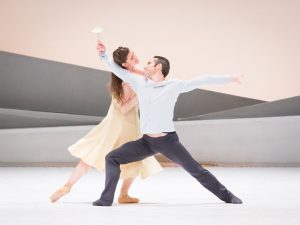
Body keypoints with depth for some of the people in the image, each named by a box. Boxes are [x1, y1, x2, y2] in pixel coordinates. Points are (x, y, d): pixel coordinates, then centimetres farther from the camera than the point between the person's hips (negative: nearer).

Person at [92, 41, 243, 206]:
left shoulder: (174, 85, -4)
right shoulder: (140, 83, 6)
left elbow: (202, 80, -4)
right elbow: (119, 70, 11)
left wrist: (229, 78, -2)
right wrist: (103, 54, 3)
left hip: (168, 140, -3)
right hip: (146, 141, 3)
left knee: (196, 170, -2)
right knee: (112, 158, -5)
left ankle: (227, 196, 11)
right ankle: (106, 199, 3)